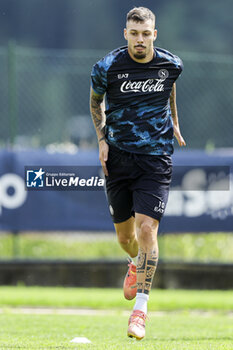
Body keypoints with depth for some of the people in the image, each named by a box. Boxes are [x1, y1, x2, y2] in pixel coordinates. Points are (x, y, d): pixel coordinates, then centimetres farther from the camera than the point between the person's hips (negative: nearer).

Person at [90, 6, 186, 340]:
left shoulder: (171, 64, -4)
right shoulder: (107, 67, -8)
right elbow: (95, 101, 11)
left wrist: (174, 124, 28)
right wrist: (102, 138, 0)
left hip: (155, 157, -1)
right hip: (118, 156, 1)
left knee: (146, 228, -16)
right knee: (124, 235, 10)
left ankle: (140, 309, -11)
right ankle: (137, 264, 48)